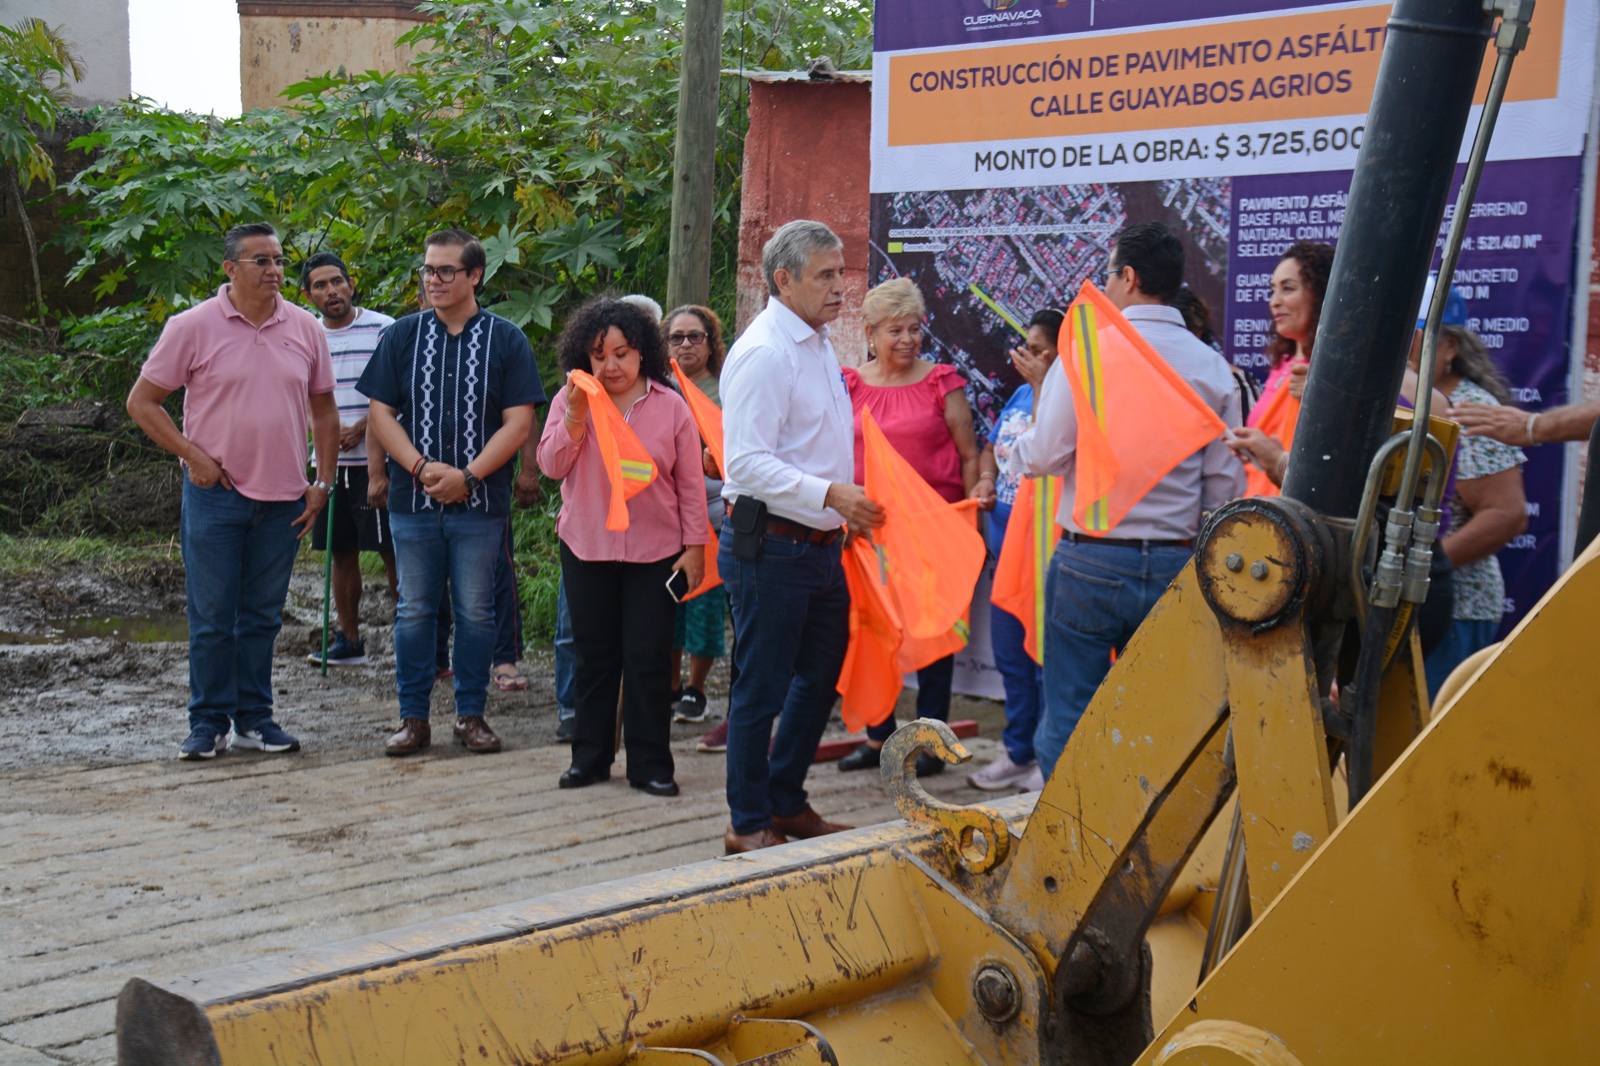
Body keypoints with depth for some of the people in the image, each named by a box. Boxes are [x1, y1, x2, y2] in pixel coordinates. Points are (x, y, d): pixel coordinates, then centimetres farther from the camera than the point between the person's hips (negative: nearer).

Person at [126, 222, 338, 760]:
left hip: (283, 496, 3)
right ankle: (208, 723, 11)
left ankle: (254, 717, 20)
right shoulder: (193, 327, -5)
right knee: (211, 616, 1)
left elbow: (323, 408, 14)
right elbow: (142, 402, 0)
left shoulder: (305, 328, 5)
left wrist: (323, 482, 7)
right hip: (215, 493, -3)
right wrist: (193, 456, -8)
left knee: (263, 616, 10)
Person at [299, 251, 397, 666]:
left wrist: (362, 428, -16)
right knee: (341, 551, 10)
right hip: (330, 461, 5)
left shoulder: (383, 329, -5)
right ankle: (349, 640, 19)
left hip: (375, 458, -5)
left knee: (392, 551, -5)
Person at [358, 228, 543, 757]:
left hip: (480, 503, -1)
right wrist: (423, 467, -11)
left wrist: (468, 476, -13)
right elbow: (380, 411, 3)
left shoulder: (506, 339, 2)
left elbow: (518, 421, -4)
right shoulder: (402, 336, 7)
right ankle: (413, 718, 14)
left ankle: (471, 714, 16)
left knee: (476, 611, 5)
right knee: (414, 610, 6)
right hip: (412, 499, 1)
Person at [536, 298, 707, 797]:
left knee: (647, 658, 0)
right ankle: (590, 756, 21)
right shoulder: (569, 401, 3)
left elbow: (690, 483, 2)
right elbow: (551, 466, -5)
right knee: (593, 656, 10)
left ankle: (650, 764, 9)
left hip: (654, 550, -1)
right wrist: (576, 415, -17)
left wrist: (694, 544, -1)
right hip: (586, 549, 2)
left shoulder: (671, 407, 0)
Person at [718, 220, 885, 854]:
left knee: (822, 675, 17)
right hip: (770, 547, -10)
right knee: (762, 685, 1)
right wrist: (830, 494, -27)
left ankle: (786, 802, 32)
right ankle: (749, 825, 14)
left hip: (820, 543, 10)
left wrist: (848, 510, 18)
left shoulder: (818, 345, 15)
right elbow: (747, 463, -23)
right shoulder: (764, 353, -16)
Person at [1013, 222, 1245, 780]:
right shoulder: (1213, 367, 5)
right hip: (1176, 562, 4)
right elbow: (1226, 486, 6)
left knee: (1068, 720, 4)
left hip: (1091, 560, -4)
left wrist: (1018, 441, 14)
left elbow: (1042, 456, -7)